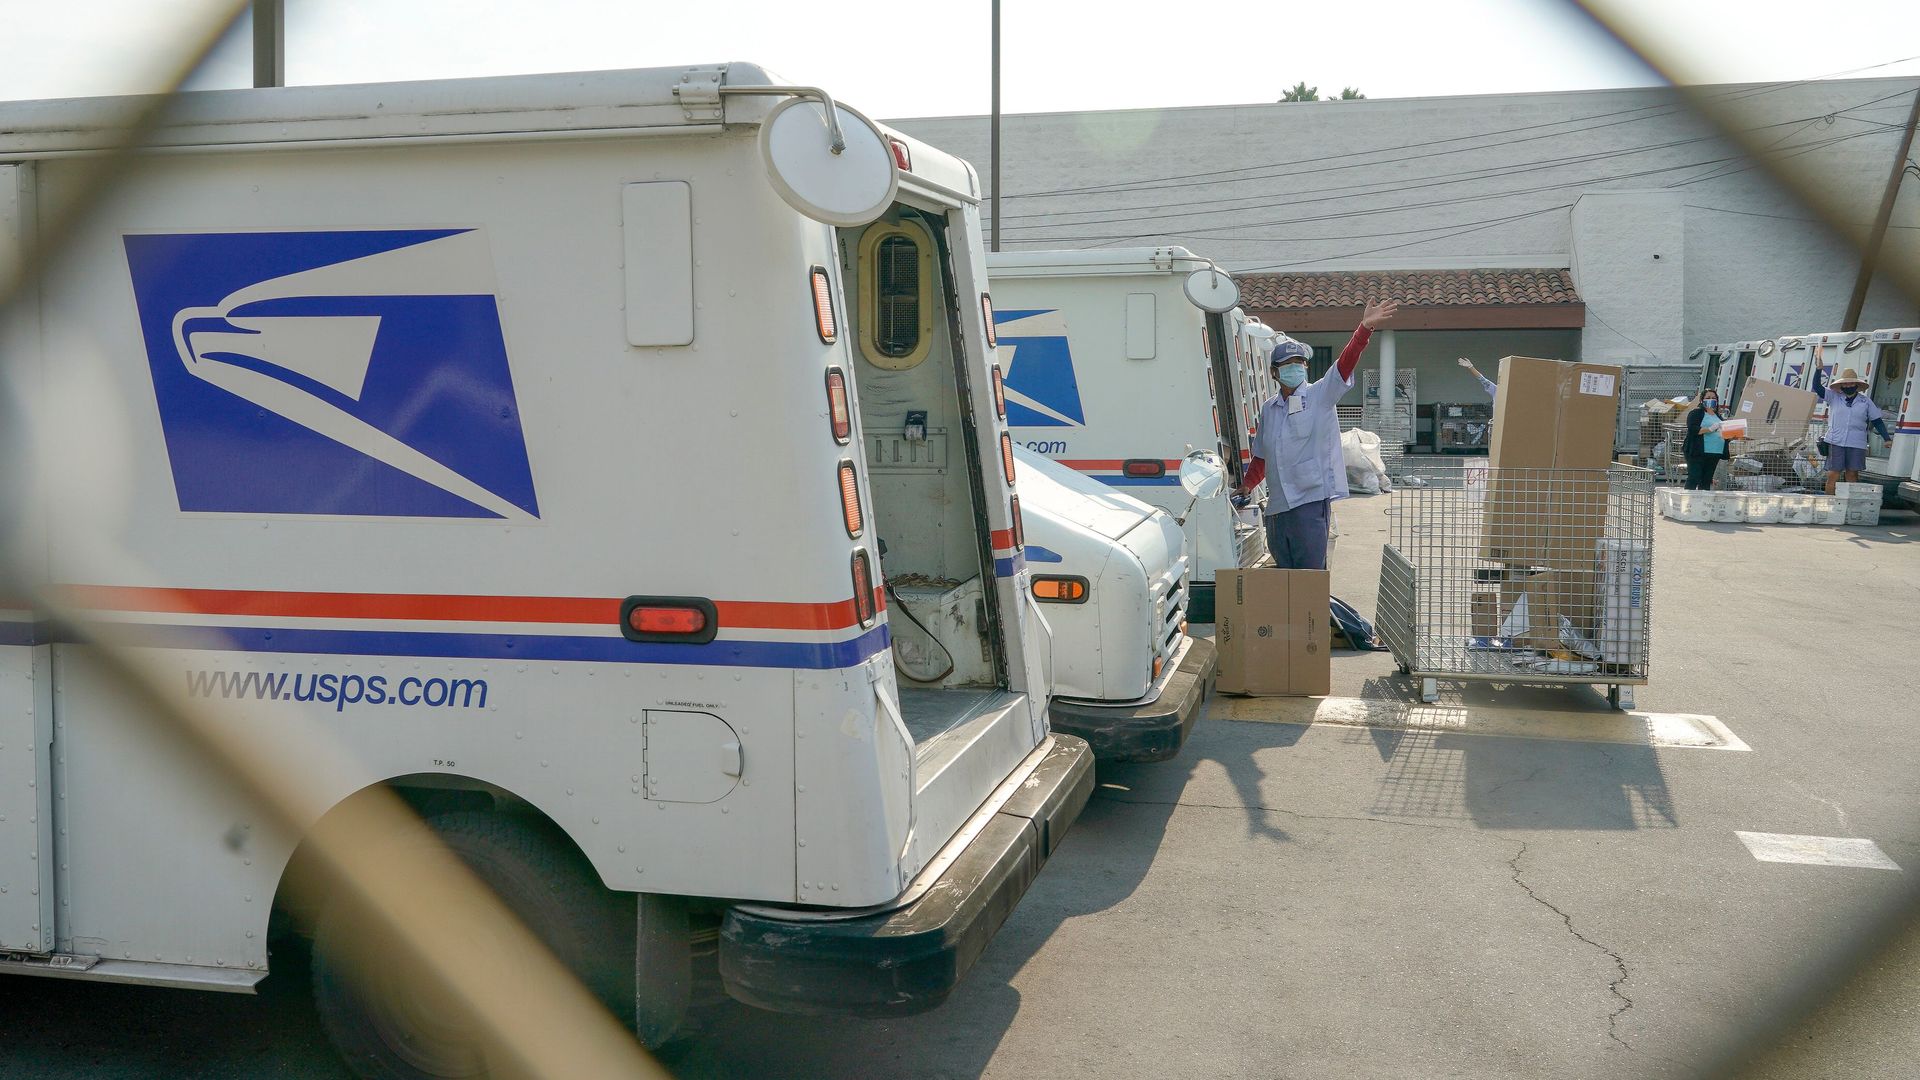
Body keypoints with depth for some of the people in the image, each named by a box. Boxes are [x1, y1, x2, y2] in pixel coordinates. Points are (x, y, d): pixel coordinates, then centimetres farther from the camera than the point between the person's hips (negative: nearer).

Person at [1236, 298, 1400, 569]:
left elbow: (1346, 363, -15)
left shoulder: (1320, 395, 1)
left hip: (1311, 499, -5)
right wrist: (1246, 485, 22)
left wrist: (1365, 328, -28)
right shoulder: (1268, 409, 15)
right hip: (1277, 505, 5)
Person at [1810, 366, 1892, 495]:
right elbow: (1817, 387, -1)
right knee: (1833, 476, -5)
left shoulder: (1865, 401, 12)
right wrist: (1819, 369, -15)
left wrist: (1887, 438, 7)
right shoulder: (1834, 397, 8)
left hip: (1856, 444, 1)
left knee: (1852, 476, 1)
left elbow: (1877, 420, 14)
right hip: (1835, 442, -1)